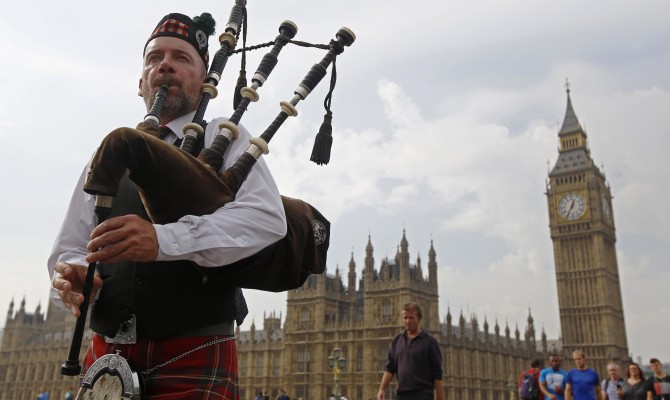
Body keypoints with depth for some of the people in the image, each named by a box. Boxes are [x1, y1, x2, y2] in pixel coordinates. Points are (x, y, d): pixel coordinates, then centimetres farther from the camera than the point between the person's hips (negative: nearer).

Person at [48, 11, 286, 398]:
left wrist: (163, 239, -30)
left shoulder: (225, 139, -1)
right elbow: (69, 249, 10)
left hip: (195, 358, -3)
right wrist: (74, 277, -13)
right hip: (107, 357, 4)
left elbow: (268, 218, -18)